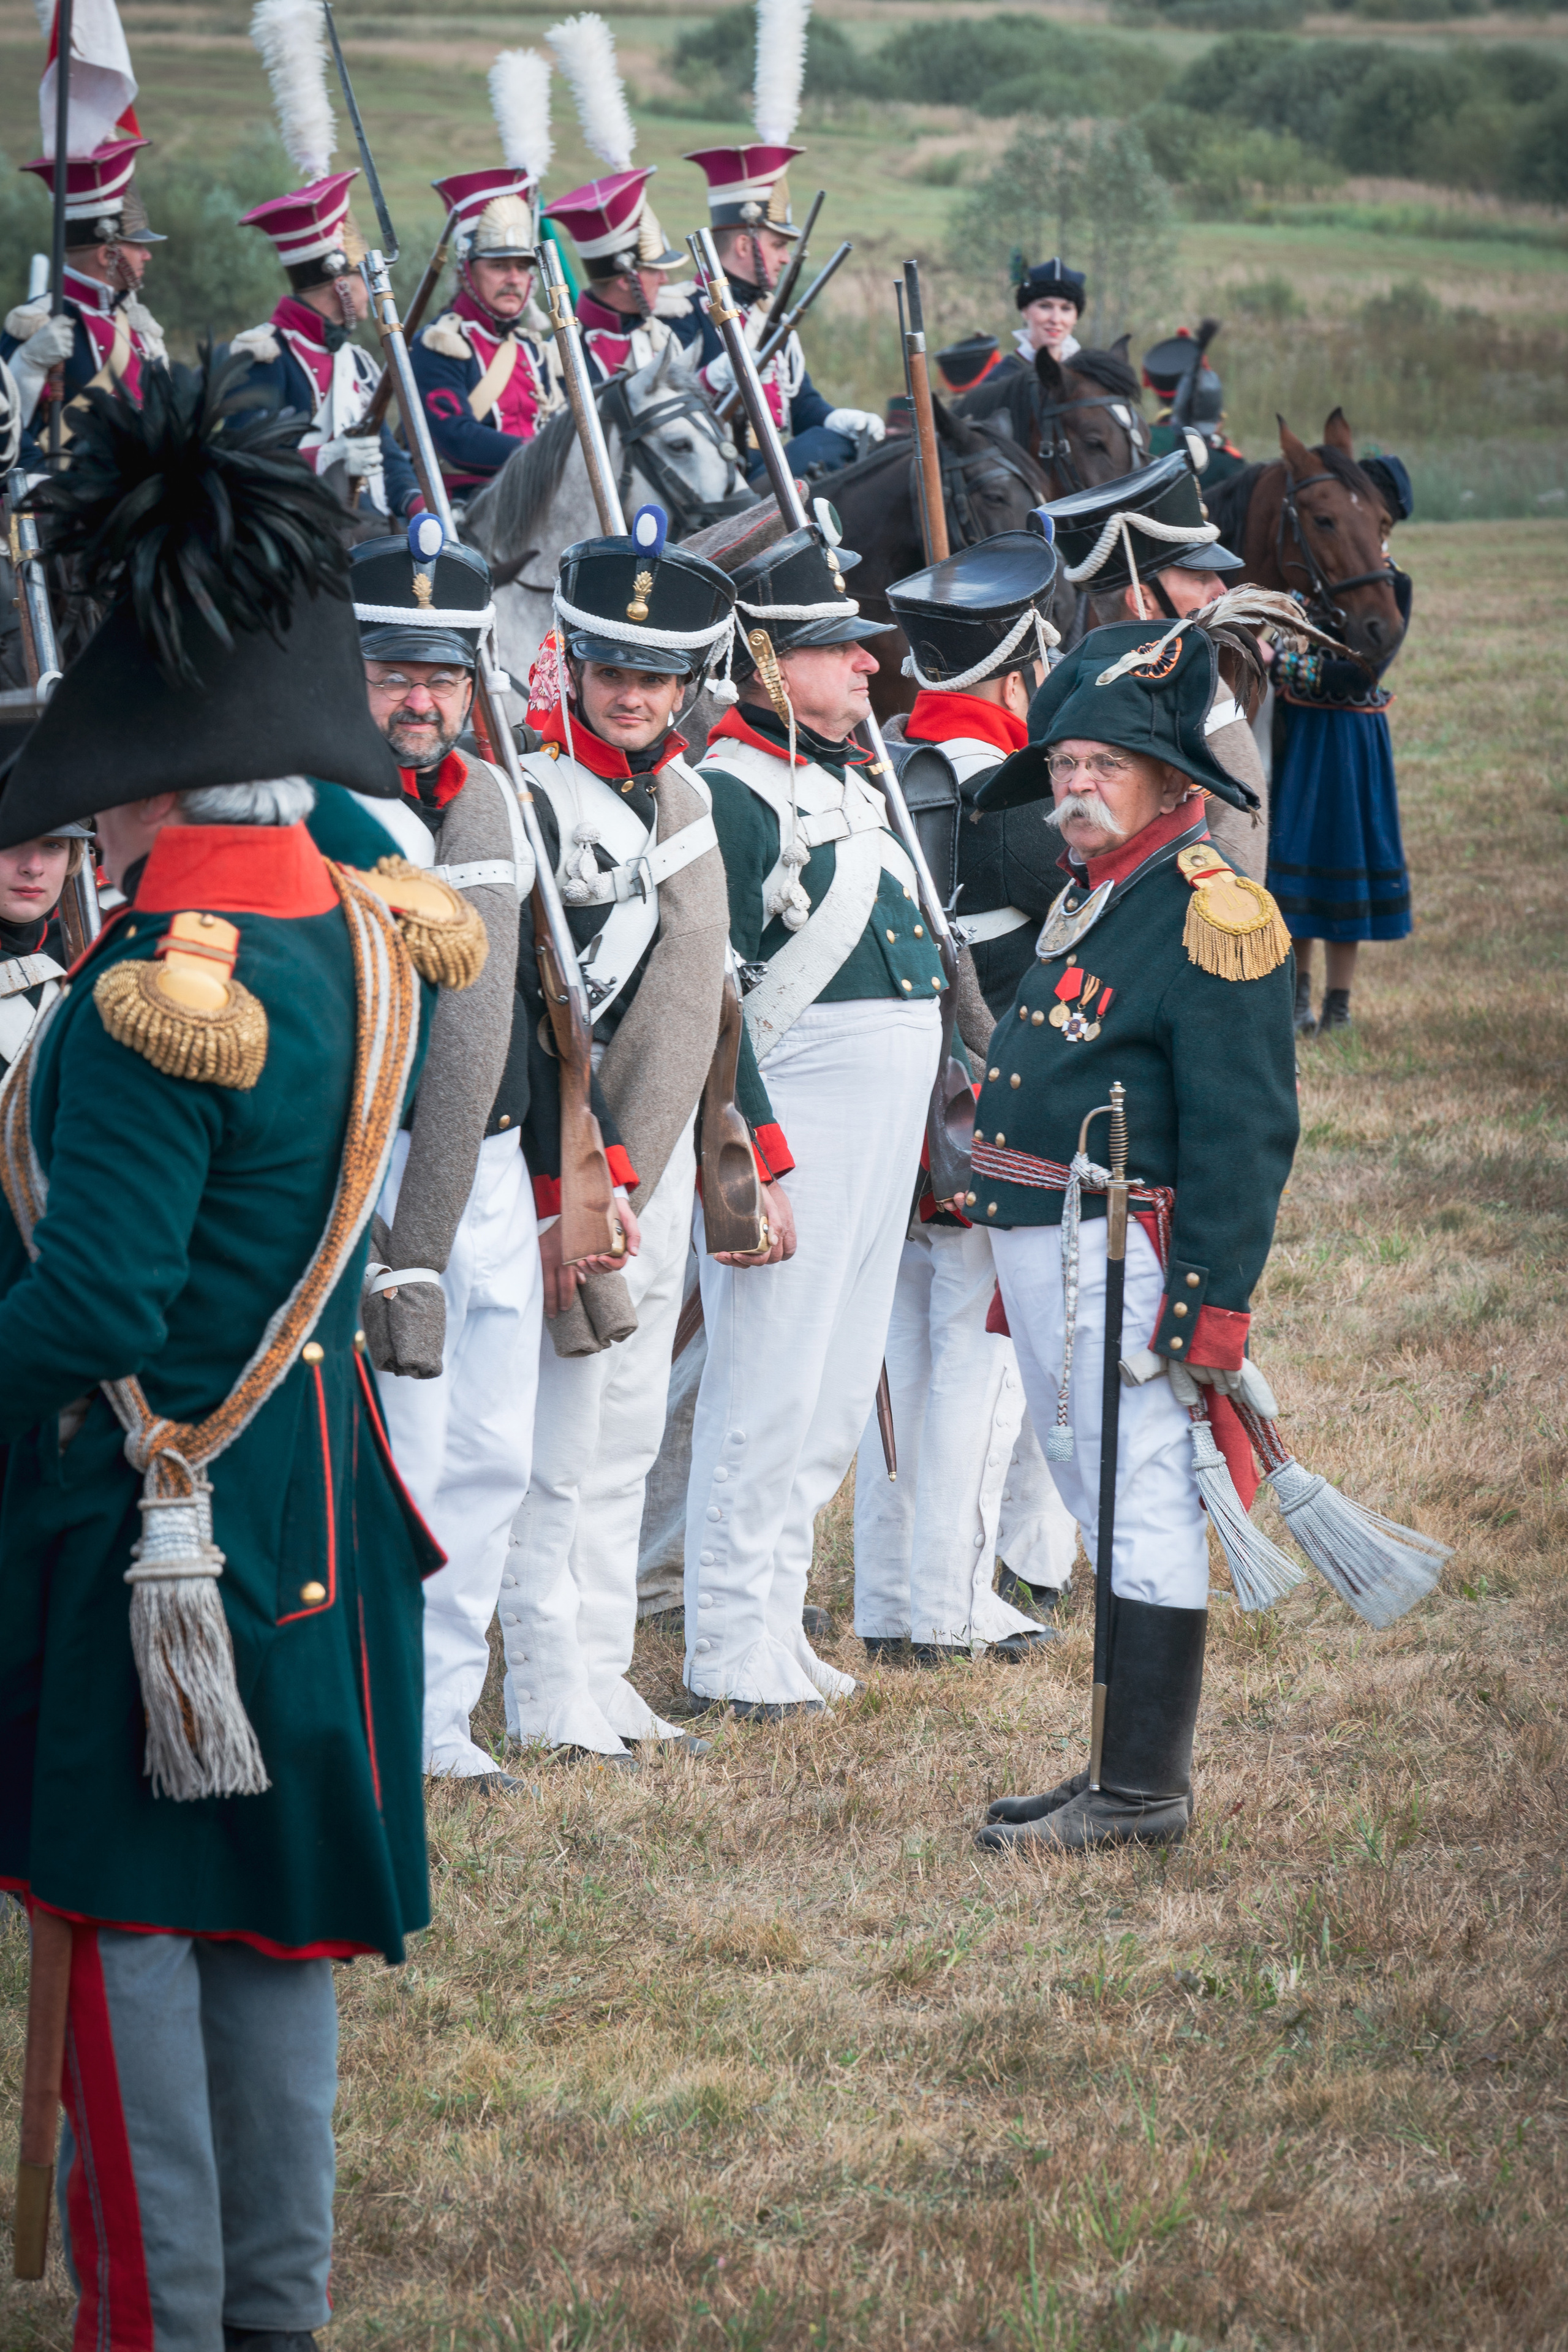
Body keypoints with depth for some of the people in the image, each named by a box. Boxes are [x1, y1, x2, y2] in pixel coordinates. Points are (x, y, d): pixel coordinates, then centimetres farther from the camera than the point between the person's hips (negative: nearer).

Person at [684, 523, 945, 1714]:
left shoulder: (853, 778, 17)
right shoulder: (732, 796, -13)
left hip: (884, 1125, 9)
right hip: (791, 1125, -9)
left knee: (838, 1394, 13)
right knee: (772, 1388, -6)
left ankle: (776, 1626, 21)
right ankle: (734, 1649, 1)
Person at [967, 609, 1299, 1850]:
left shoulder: (1212, 912, -14)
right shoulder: (1092, 893, 16)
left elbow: (1244, 1129, -18)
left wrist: (1216, 1297, -22)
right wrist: (1018, 1253, 22)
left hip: (1126, 1250, -10)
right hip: (1045, 1239, 10)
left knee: (1142, 1507, -5)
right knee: (1104, 1504, 16)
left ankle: (1145, 1793, -1)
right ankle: (1129, 1766, 26)